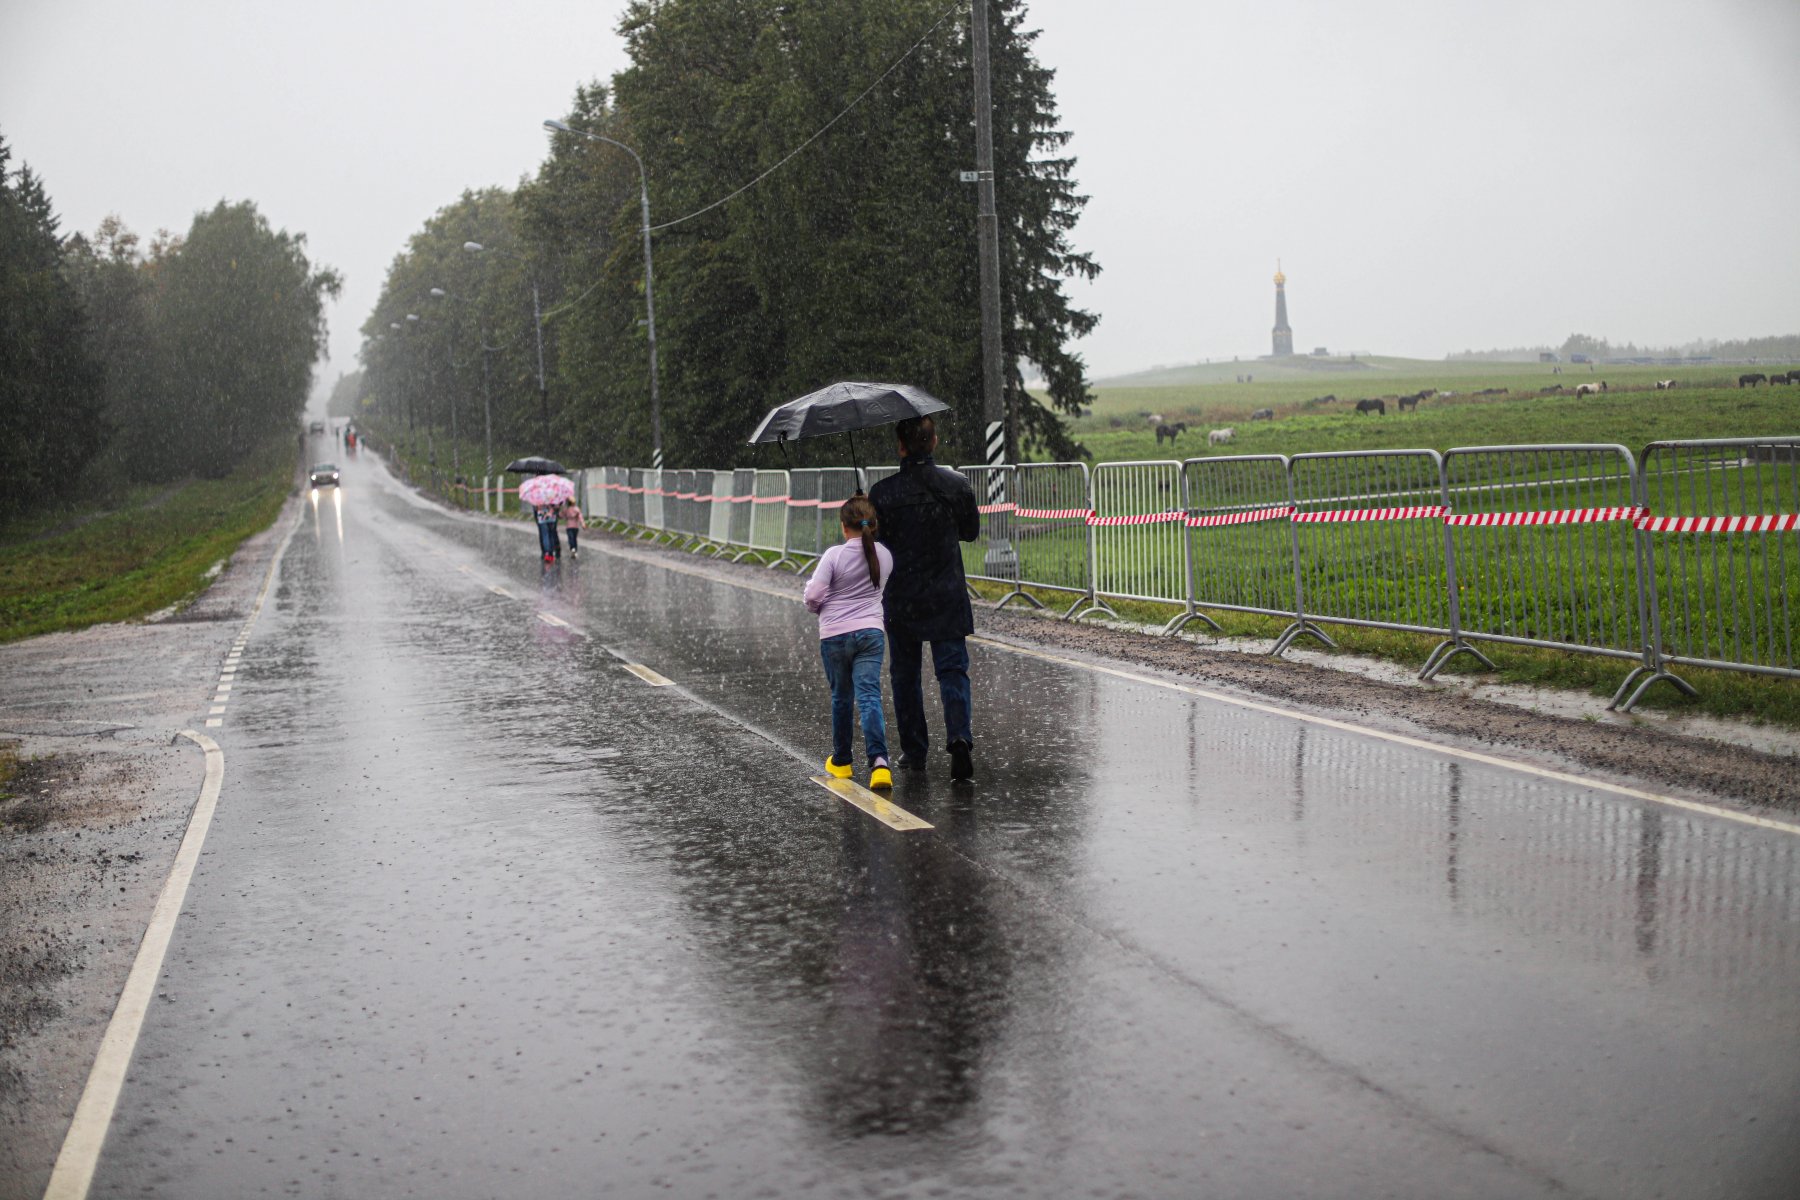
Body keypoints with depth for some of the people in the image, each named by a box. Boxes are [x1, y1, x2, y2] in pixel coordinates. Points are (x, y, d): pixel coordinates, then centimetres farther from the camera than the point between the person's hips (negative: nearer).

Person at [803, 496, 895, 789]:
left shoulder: (834, 555, -12)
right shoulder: (884, 555, 2)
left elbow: (813, 594, -13)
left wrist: (817, 607, 9)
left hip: (835, 635, -2)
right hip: (870, 633, 2)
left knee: (841, 698, 14)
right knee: (869, 696, -6)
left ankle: (841, 761, 28)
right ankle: (878, 760, -25)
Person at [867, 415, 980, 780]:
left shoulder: (882, 493, -10)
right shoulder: (957, 485, -4)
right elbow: (971, 531, 9)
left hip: (900, 599, -1)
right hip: (947, 598, 1)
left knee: (905, 674, 13)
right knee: (952, 670, 3)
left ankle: (914, 752, 18)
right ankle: (960, 736, -18)